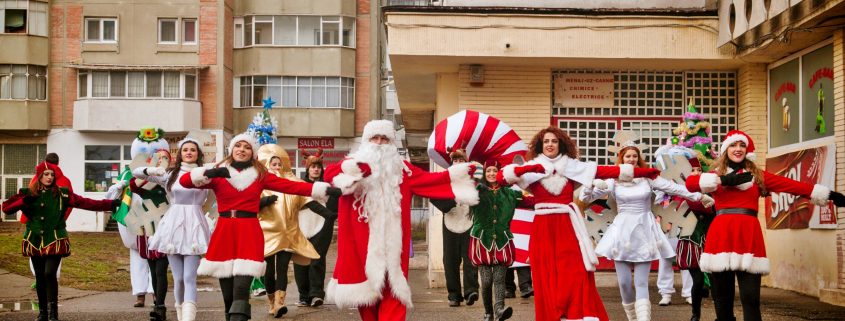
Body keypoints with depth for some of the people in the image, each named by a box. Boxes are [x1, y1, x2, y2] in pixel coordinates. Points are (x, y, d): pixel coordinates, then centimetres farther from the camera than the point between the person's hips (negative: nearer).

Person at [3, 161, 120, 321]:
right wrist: (23, 201, -18)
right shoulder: (27, 193, 4)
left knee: (50, 273, -15)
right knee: (40, 276, 7)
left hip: (55, 241, -2)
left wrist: (110, 204, -16)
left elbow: (85, 203, -7)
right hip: (34, 241, 2)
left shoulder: (62, 194, 0)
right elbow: (6, 208, 0)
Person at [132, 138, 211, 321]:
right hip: (173, 224, 2)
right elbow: (136, 173, 10)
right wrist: (149, 170, -11)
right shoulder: (170, 173, 8)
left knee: (189, 278, -11)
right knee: (178, 278, 5)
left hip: (195, 225, -2)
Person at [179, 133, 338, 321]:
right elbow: (184, 181, -7)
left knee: (241, 288, -15)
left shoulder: (260, 175, 8)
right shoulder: (217, 175, 5)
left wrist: (327, 189, -11)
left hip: (249, 233, -1)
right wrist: (208, 173, -24)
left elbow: (292, 186, -1)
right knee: (228, 294, 5)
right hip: (224, 233, 1)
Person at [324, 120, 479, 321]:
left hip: (391, 241, 1)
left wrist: (456, 173, -9)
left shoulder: (401, 168, 13)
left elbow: (429, 179, 3)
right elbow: (329, 174, -10)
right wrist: (352, 169, -28)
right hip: (363, 240, -1)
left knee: (392, 286, -5)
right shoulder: (353, 163, 7)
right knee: (365, 285, 2)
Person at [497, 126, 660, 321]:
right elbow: (501, 177, -9)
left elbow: (604, 171, 2)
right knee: (546, 279, -1)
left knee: (575, 276, -8)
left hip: (567, 228, 1)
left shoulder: (572, 167, 8)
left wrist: (638, 172, -4)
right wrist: (526, 169, -25)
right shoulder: (531, 169, 4)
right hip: (543, 229, -1)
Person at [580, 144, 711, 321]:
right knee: (624, 283, 0)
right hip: (622, 232, 0)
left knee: (641, 283, -6)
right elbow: (586, 198, 0)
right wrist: (592, 184, -20)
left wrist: (699, 196, 3)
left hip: (643, 232, 0)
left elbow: (674, 188, 5)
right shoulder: (613, 180, 2)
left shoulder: (648, 177, 4)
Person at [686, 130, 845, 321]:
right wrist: (725, 180, -11)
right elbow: (690, 183, -5)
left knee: (750, 298, -6)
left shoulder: (758, 176, 17)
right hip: (721, 234, 0)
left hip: (749, 234, 0)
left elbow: (792, 185, 9)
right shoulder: (716, 175, 14)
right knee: (721, 299, 3)